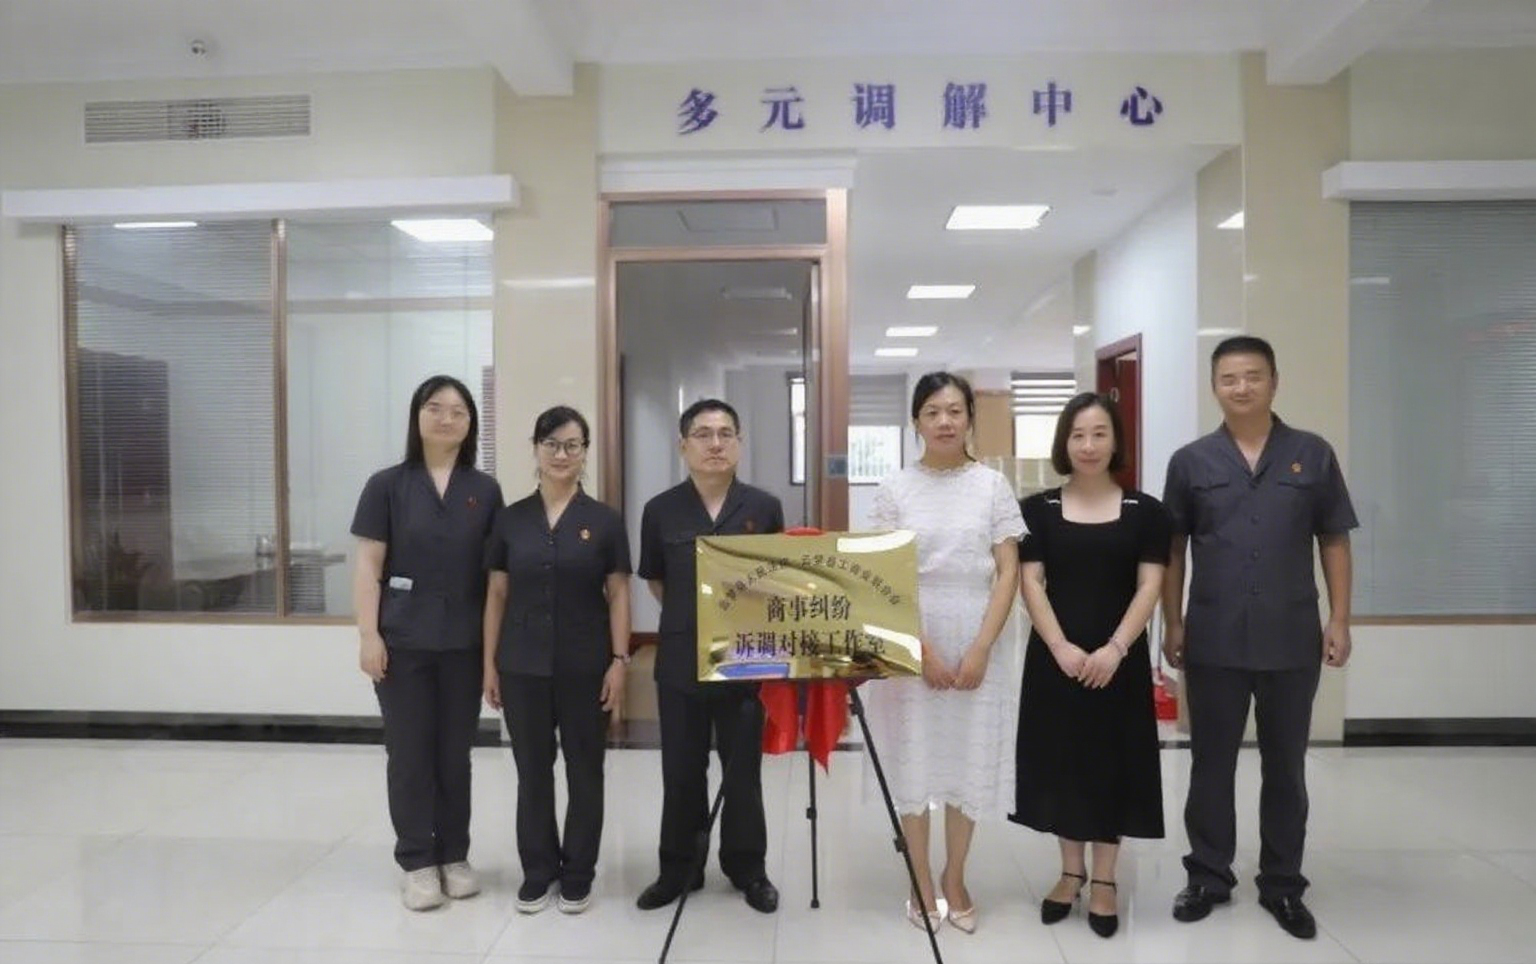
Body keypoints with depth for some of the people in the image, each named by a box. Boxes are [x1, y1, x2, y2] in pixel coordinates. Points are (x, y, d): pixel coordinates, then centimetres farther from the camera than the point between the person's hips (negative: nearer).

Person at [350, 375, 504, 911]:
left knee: (456, 753, 10)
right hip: (403, 641, -1)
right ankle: (417, 862, 18)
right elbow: (368, 567, -1)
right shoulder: (388, 486, 0)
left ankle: (454, 856, 24)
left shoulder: (485, 491, 5)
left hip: (464, 643, 2)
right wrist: (369, 635, -9)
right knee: (410, 753, 5)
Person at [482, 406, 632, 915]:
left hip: (585, 666, -1)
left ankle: (578, 873, 24)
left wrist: (619, 661, -7)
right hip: (523, 666, 2)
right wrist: (489, 663, 4)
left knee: (584, 770, 8)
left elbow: (618, 595, -1)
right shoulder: (510, 519, 3)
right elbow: (496, 595, 6)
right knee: (532, 770, 12)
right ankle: (537, 870, 28)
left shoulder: (605, 521, -2)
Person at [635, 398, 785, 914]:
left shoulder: (765, 508, -3)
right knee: (682, 771, 12)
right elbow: (656, 582, 10)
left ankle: (748, 868, 28)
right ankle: (678, 868, 28)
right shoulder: (661, 510, -2)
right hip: (681, 659, 1)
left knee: (743, 769, 11)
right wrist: (689, 619, 8)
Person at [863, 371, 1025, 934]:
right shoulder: (895, 489, -1)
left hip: (976, 645, 1)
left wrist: (980, 650, -10)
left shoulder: (992, 486, 1)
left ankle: (955, 881, 26)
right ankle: (922, 884, 23)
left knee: (969, 761, 7)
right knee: (913, 759, 5)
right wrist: (922, 650, -11)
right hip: (908, 645, 0)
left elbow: (1008, 573, -1)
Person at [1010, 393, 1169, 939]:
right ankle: (1070, 872, 27)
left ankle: (1103, 880, 23)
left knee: (1113, 762, 7)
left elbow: (1149, 588, -4)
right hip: (1056, 657, 1)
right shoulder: (1039, 509, 2)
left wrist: (1114, 649, -16)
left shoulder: (1144, 511, 1)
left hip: (1119, 659, 0)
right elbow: (1031, 584, -4)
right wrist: (1062, 648, -15)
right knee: (1062, 759, 9)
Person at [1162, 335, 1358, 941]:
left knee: (1285, 767, 13)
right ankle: (1208, 876, 26)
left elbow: (1334, 542, 5)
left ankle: (1283, 885, 29)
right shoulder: (1191, 462, 1)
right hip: (1214, 642, 0)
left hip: (1292, 640, 1)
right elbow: (1173, 549, 5)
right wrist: (1173, 624, 2)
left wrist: (1339, 621, 0)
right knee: (1211, 765, 10)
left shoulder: (1312, 455, 1)